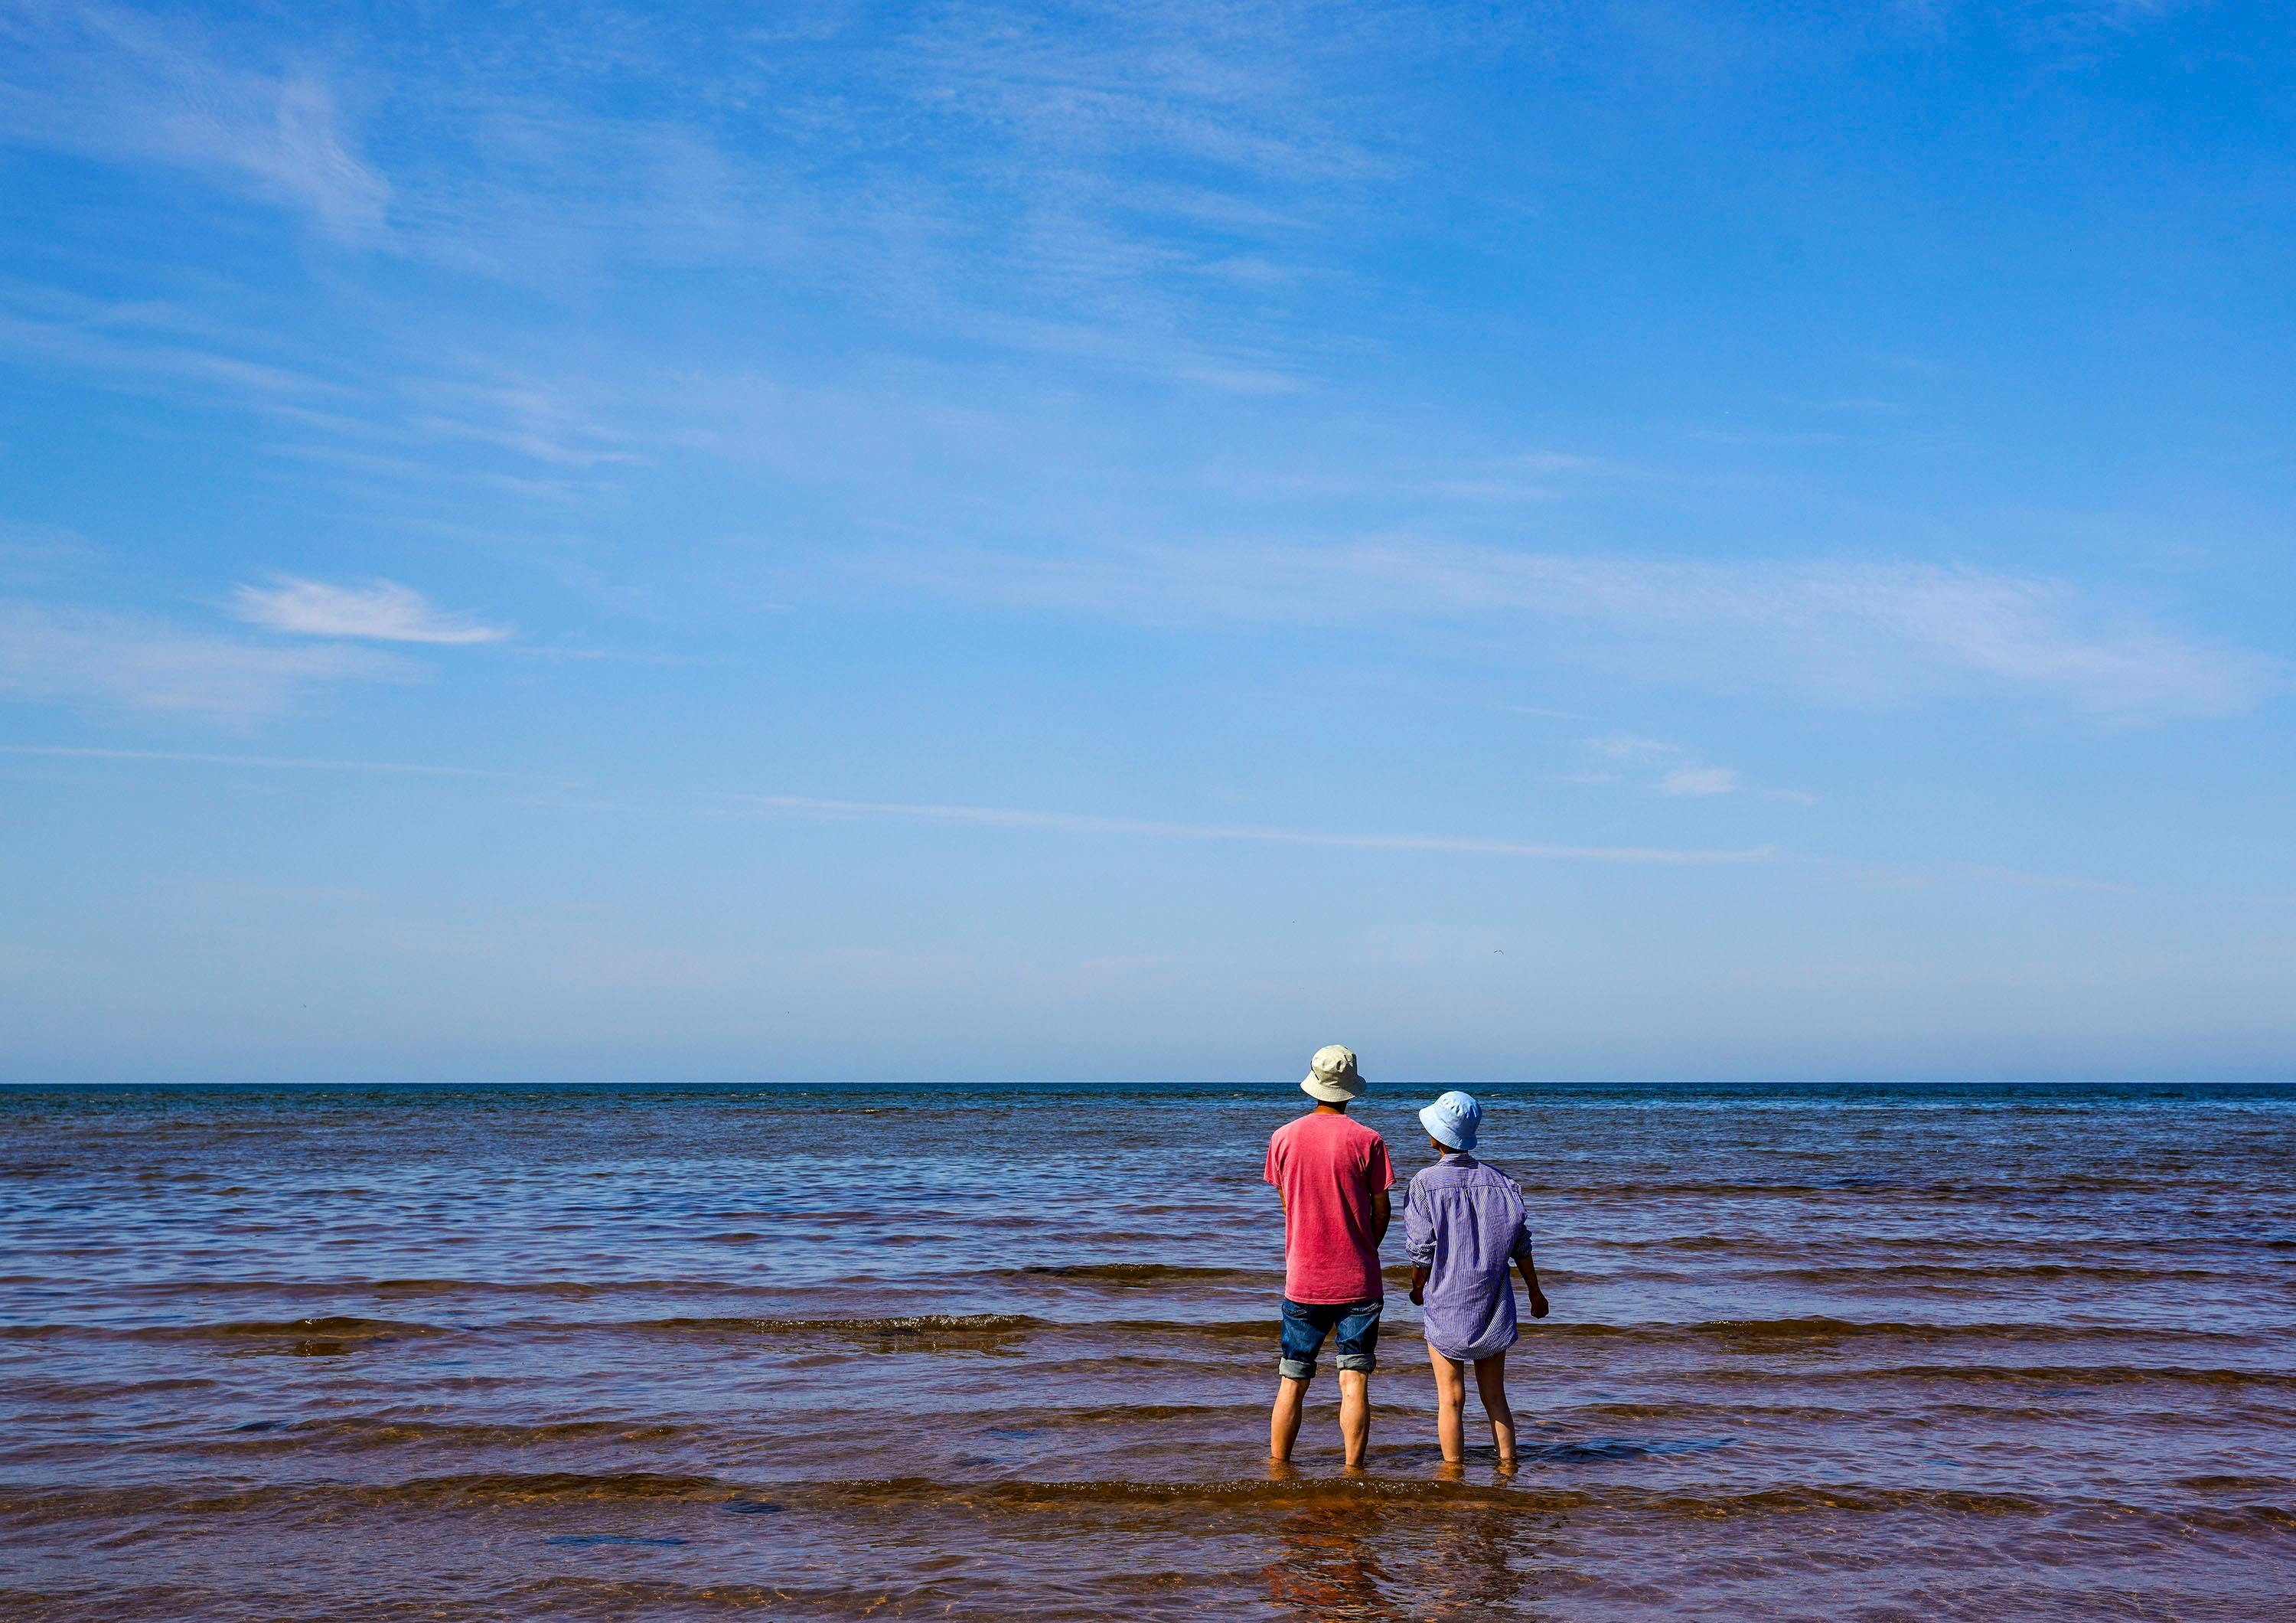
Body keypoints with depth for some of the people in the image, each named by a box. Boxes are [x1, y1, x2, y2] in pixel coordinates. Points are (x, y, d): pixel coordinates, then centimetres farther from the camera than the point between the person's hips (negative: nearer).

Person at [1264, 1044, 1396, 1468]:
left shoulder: (1283, 1138, 0)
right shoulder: (1368, 1140, -8)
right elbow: (1381, 1212, -1)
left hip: (1302, 1278, 2)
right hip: (1358, 1280, -2)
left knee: (1292, 1383, 10)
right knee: (1354, 1382, 3)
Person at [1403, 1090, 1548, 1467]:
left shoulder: (1425, 1182, -11)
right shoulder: (1499, 1181, 0)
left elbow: (1421, 1248, -10)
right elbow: (1520, 1243, 4)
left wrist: (1417, 1287, 9)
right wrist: (1535, 1292, 16)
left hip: (1446, 1308, -3)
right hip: (1494, 1308, 3)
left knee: (1450, 1400, 6)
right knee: (1495, 1396, 14)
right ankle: (1508, 1466, 15)